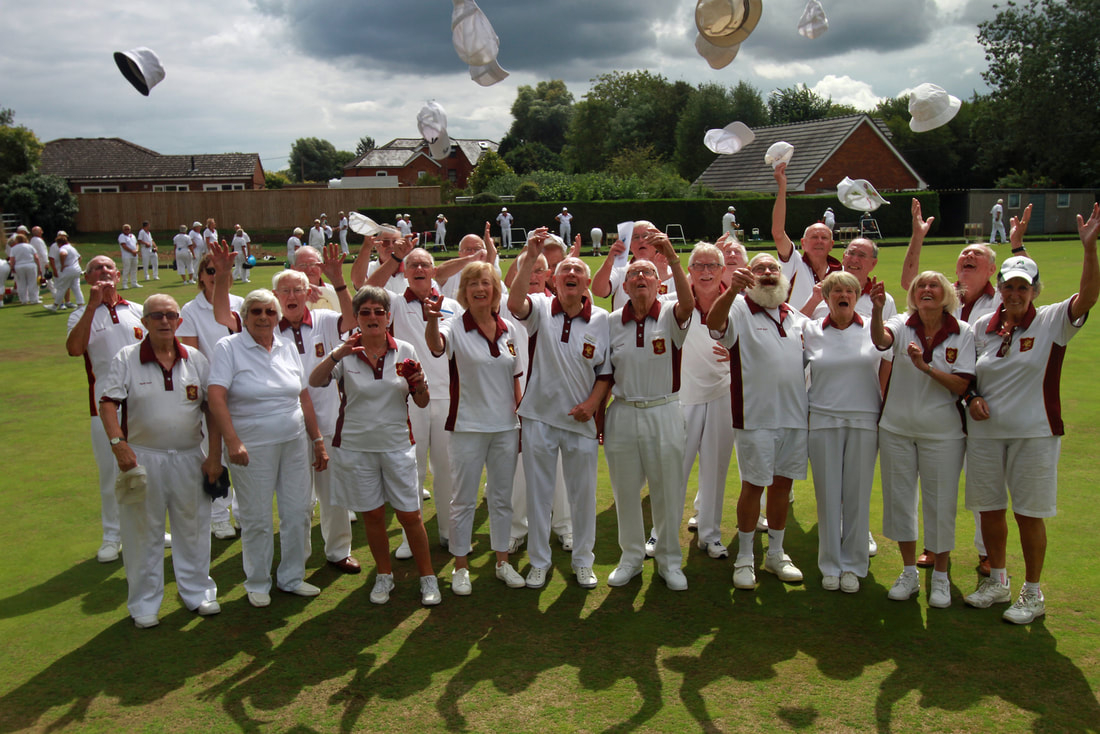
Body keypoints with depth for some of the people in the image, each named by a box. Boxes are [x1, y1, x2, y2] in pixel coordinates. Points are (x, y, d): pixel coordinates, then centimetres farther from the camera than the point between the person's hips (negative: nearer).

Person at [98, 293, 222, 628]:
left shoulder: (196, 359, 4)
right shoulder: (126, 359, -2)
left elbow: (213, 408, 5)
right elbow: (108, 404, -8)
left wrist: (215, 455, 0)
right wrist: (118, 444, -23)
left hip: (189, 458, 2)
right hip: (142, 458, -2)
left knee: (193, 527, 12)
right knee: (143, 533, 7)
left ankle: (197, 591, 29)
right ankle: (144, 604, 22)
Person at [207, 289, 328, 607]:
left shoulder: (288, 348, 9)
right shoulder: (228, 348, -5)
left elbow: (304, 398, 13)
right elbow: (216, 397, -14)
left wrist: (318, 440, 13)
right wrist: (232, 441, -24)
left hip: (294, 443, 5)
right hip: (252, 447, -4)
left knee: (298, 514, 9)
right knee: (257, 520, 5)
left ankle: (292, 577, 27)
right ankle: (257, 584, 24)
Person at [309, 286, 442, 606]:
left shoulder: (405, 351, 1)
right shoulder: (346, 353, -2)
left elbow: (422, 403, 5)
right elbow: (314, 381, -18)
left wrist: (419, 384, -17)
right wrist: (338, 354, -33)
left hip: (397, 445, 0)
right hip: (356, 446, 0)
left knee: (410, 514, 2)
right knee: (372, 514, 10)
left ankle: (428, 577, 17)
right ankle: (384, 575, 28)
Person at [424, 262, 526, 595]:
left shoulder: (508, 330, 5)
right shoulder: (456, 328, -9)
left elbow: (515, 380, 12)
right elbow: (435, 345, -33)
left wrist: (522, 421, 9)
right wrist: (432, 320, -54)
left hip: (506, 427, 4)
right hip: (468, 427, -4)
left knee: (502, 497, 14)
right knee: (464, 499, 6)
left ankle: (502, 561, 28)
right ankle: (461, 567, 19)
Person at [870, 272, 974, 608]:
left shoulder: (963, 333, -6)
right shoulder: (903, 325, -5)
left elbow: (961, 386, -11)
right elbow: (879, 339, -29)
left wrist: (926, 367, -25)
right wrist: (877, 308, -47)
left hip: (942, 432, -1)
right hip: (897, 429, 2)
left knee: (940, 504, 6)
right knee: (899, 499, 10)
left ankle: (940, 577, 25)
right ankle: (909, 573, 27)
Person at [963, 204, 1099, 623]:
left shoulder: (1052, 322, -5)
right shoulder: (982, 326, 6)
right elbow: (966, 374, 17)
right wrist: (972, 397, -3)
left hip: (1033, 433, -4)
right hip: (984, 432, 4)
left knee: (1029, 513, 3)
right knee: (989, 508, 11)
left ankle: (1032, 594, 19)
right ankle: (997, 581, 30)